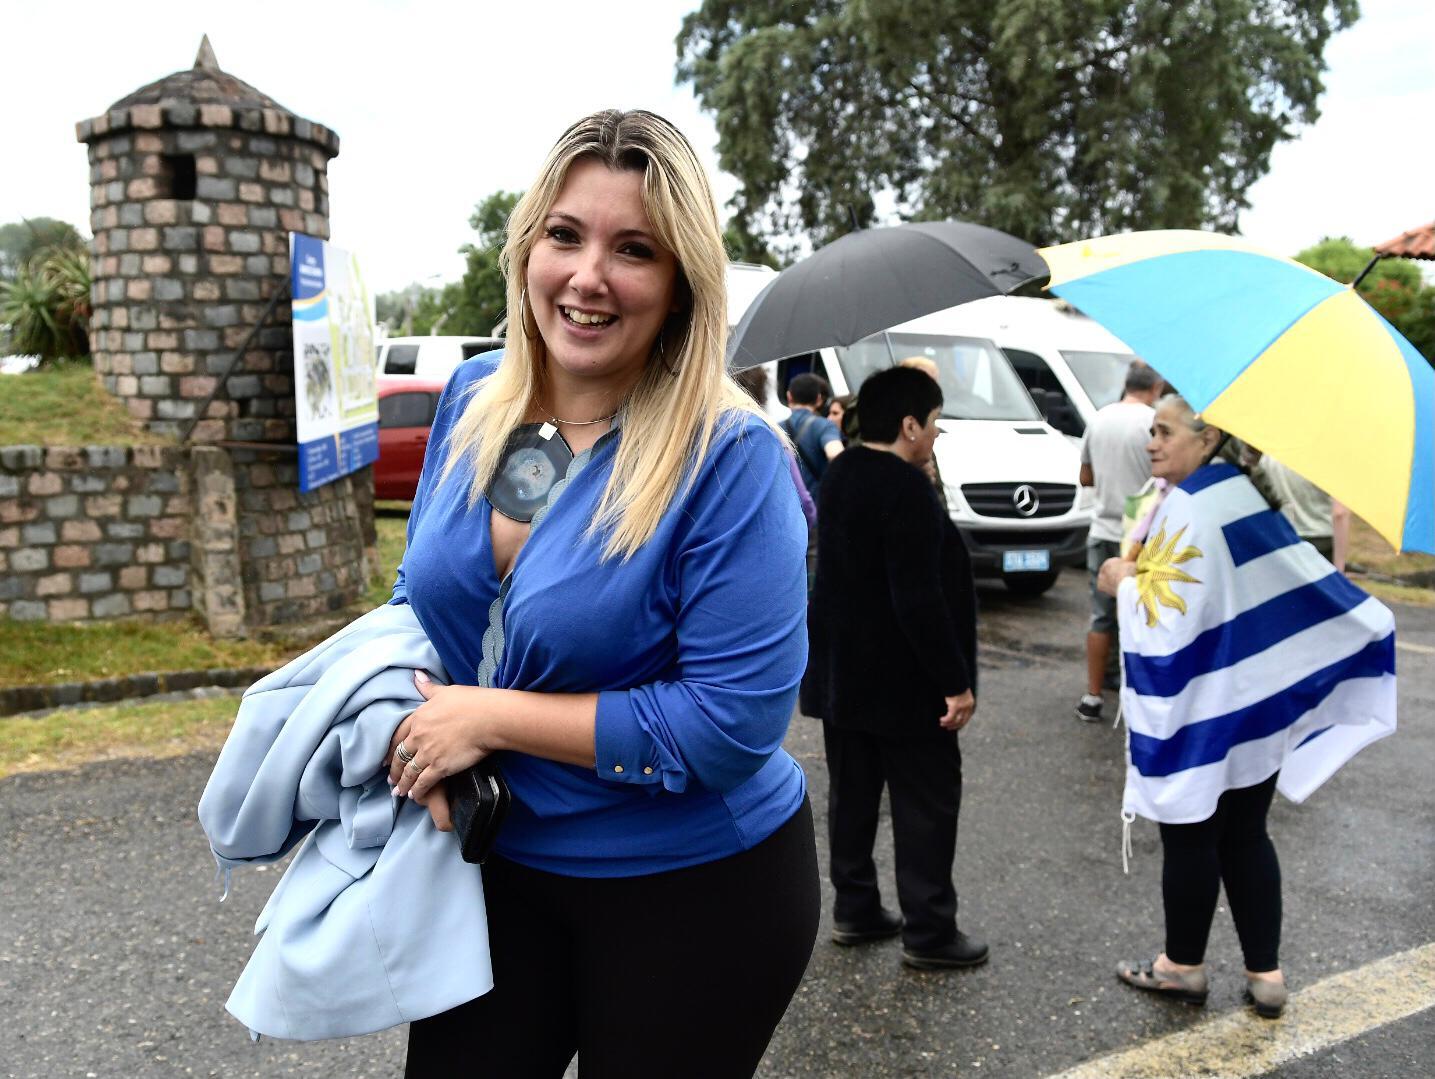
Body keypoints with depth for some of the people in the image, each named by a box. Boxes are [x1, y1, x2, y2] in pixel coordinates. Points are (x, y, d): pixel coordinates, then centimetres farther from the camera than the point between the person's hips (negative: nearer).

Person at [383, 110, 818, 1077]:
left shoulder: (731, 459, -22)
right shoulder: (473, 399, -3)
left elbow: (734, 720, -25)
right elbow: (424, 599, 10)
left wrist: (491, 716, -21)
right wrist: (422, 739, -10)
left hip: (695, 889, -5)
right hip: (493, 864, 5)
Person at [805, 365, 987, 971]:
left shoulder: (841, 474, 7)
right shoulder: (906, 490, -22)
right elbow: (920, 599, -25)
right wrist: (956, 682, -20)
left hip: (841, 674, 9)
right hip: (902, 683, -9)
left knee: (852, 795, 16)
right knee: (927, 805, 3)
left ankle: (854, 911, 26)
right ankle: (928, 933, 10)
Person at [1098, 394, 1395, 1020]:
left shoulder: (1187, 510, -19)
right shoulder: (1248, 497, 6)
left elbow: (1167, 615, -23)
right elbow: (1312, 582, 9)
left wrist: (1125, 579, -9)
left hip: (1200, 710, -8)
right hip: (1259, 699, 8)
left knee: (1189, 838, 7)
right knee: (1246, 836, 14)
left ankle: (1183, 966, 22)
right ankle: (1265, 974, 19)